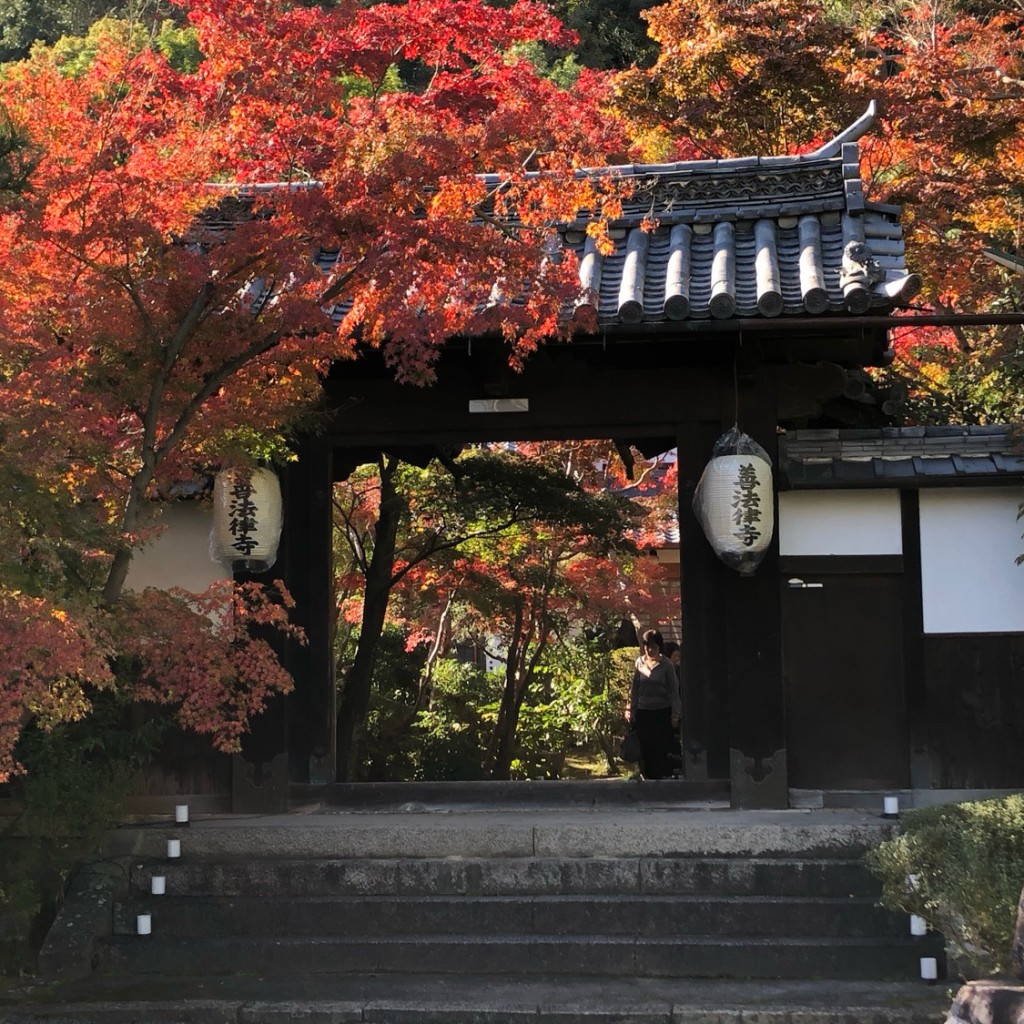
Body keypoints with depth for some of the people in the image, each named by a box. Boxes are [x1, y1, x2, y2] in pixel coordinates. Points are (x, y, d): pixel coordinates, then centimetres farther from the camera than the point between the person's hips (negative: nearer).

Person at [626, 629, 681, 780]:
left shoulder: (666, 665, -4)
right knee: (645, 751, 3)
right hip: (643, 712, 3)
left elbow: (674, 691, -2)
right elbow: (634, 688, 12)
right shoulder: (639, 663, 5)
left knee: (661, 751, -4)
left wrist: (675, 715, -6)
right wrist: (630, 710, 10)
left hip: (662, 712, -3)